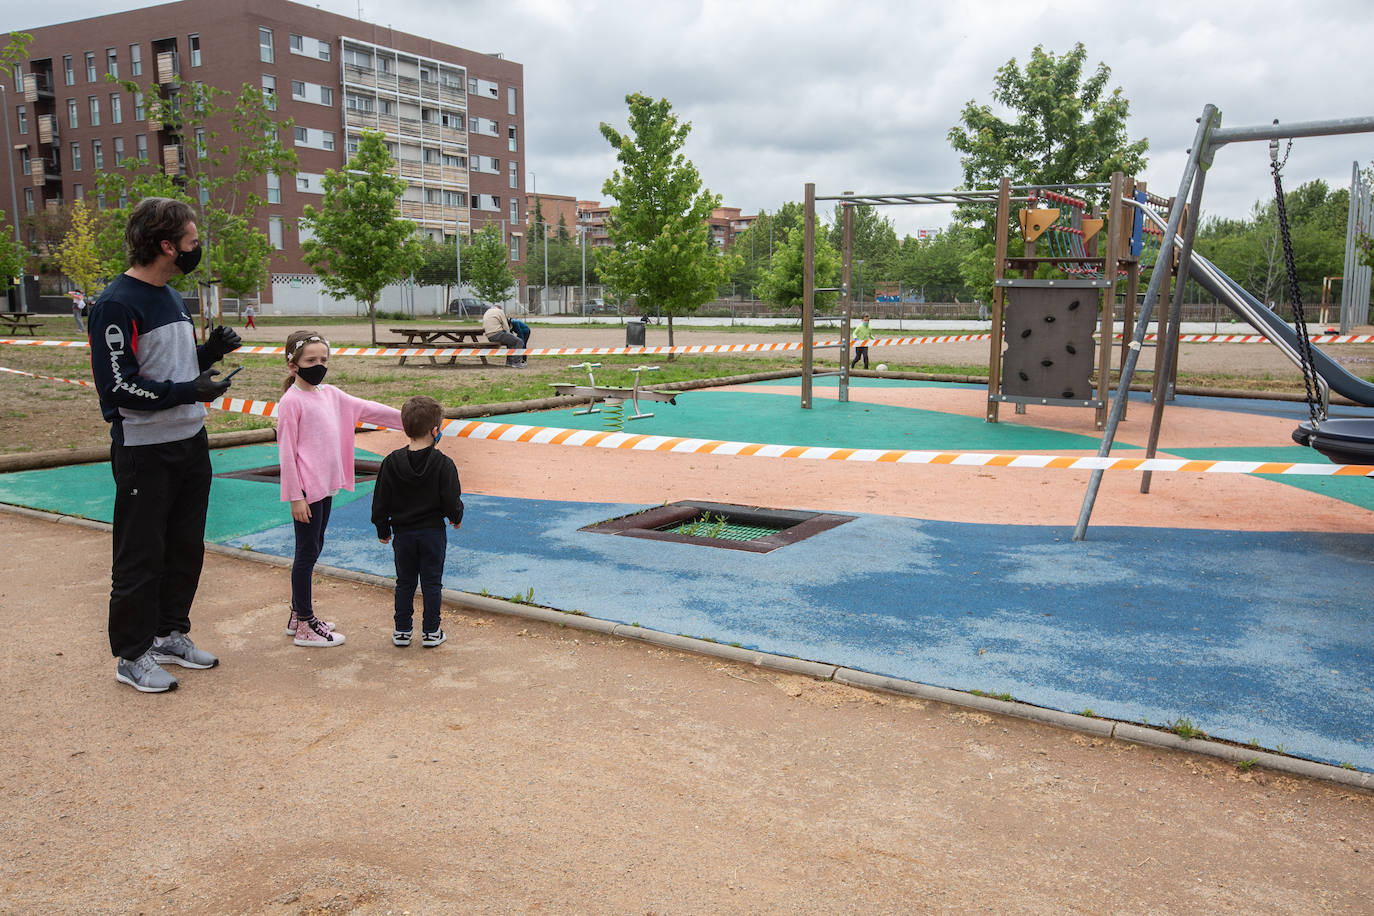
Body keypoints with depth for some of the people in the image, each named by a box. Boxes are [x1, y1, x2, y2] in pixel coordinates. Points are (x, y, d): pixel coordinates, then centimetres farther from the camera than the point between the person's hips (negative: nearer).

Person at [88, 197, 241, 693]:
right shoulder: (116, 305, -16)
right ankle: (132, 656, 15)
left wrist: (209, 353, 2)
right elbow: (117, 388, -20)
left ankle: (171, 633, 31)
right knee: (140, 557, 2)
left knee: (185, 548, 16)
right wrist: (187, 391, -23)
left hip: (190, 442, 9)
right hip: (144, 452, -8)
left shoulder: (174, 298, 13)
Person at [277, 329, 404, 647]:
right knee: (308, 552, -1)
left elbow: (367, 409, 16)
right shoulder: (291, 401, -12)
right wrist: (296, 497, -15)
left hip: (326, 487, 8)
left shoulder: (330, 394, 10)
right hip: (306, 491, -8)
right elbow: (287, 452, -13)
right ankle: (305, 626, 10)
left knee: (313, 549, 16)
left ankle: (299, 614, 29)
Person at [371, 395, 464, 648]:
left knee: (405, 583, 14)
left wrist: (383, 529, 13)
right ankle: (431, 632, 13)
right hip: (433, 533, -2)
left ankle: (402, 631, 20)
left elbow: (380, 502, 0)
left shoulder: (391, 462, -6)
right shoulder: (443, 464, -14)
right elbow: (452, 502, -12)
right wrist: (456, 518, 10)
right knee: (432, 582, 8)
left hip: (403, 533, 2)